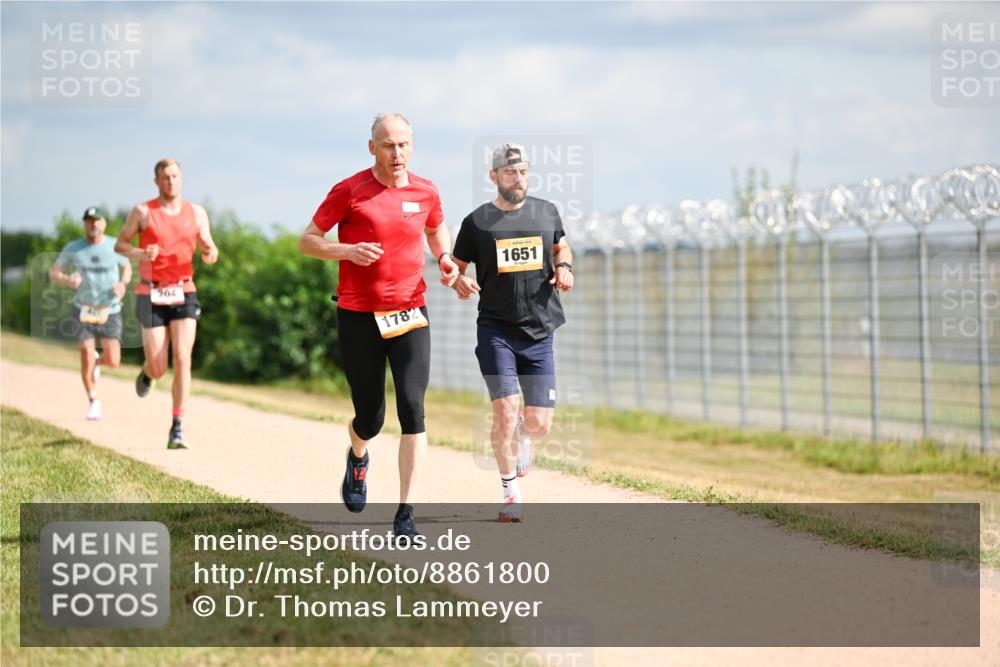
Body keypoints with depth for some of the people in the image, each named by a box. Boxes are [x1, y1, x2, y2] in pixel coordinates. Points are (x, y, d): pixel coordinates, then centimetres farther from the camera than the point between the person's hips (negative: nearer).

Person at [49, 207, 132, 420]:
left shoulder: (114, 246, -3)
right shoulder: (73, 249, -5)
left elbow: (127, 267, 14)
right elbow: (53, 272, 3)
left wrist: (123, 284, -7)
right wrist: (67, 281, -19)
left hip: (110, 311, 1)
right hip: (84, 310, 0)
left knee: (113, 362, -7)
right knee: (86, 353, -14)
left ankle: (98, 361, 32)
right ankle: (94, 402, 5)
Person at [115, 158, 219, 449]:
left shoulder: (196, 213, 7)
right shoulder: (143, 211, 0)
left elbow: (209, 248, 13)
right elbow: (120, 244, 4)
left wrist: (211, 254, -12)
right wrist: (141, 253, -17)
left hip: (183, 293, 1)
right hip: (151, 294, -1)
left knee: (182, 359, -14)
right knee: (158, 368, -2)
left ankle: (177, 428, -11)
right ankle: (147, 372, 39)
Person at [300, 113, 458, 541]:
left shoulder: (425, 193, 4)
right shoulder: (349, 191, -5)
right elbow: (307, 241, 0)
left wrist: (445, 259, 4)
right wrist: (348, 251, -19)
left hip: (410, 314, 2)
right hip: (359, 317, -2)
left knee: (412, 410, -14)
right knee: (370, 420, 5)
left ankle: (405, 516, -11)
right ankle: (358, 458, 45)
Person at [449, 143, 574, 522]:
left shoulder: (546, 213, 7)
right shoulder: (477, 222, 0)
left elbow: (561, 246, 25)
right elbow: (456, 267, 8)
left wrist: (564, 267, 3)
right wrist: (460, 282, -16)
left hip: (539, 332, 2)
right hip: (496, 331, -2)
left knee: (540, 424, 1)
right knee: (505, 412, -13)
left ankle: (521, 437, 39)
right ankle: (510, 491, 5)